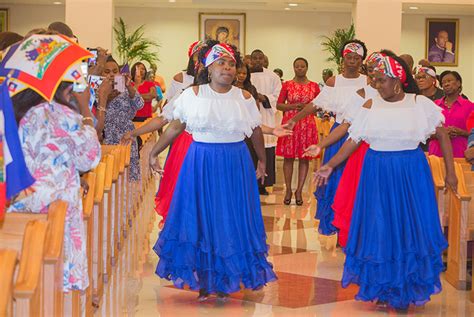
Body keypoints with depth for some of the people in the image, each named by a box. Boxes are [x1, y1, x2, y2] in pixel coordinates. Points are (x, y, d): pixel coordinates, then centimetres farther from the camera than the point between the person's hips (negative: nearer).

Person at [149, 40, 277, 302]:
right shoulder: (193, 95, -1)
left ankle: (225, 281, 18)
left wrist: (262, 161, 21)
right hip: (200, 163, -1)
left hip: (235, 166, 1)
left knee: (231, 221, 5)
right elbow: (174, 127, 3)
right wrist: (154, 152, 4)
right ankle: (202, 281, 15)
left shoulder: (244, 98, 2)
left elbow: (256, 132, 12)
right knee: (200, 219, 3)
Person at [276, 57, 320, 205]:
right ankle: (288, 190, 8)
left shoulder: (314, 86, 7)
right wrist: (292, 106, -11)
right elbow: (278, 105, 5)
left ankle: (299, 190, 7)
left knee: (304, 158, 0)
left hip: (307, 125, 0)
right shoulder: (287, 85, 6)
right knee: (288, 157, -1)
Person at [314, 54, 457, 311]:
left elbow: (443, 136, 0)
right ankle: (383, 289, 22)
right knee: (379, 230, 6)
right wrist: (330, 166, -2)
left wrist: (450, 172, -2)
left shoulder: (420, 104, -4)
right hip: (377, 174, 1)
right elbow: (353, 141, 3)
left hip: (411, 173, -1)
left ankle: (405, 292, 20)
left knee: (411, 231, 4)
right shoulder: (371, 106, 1)